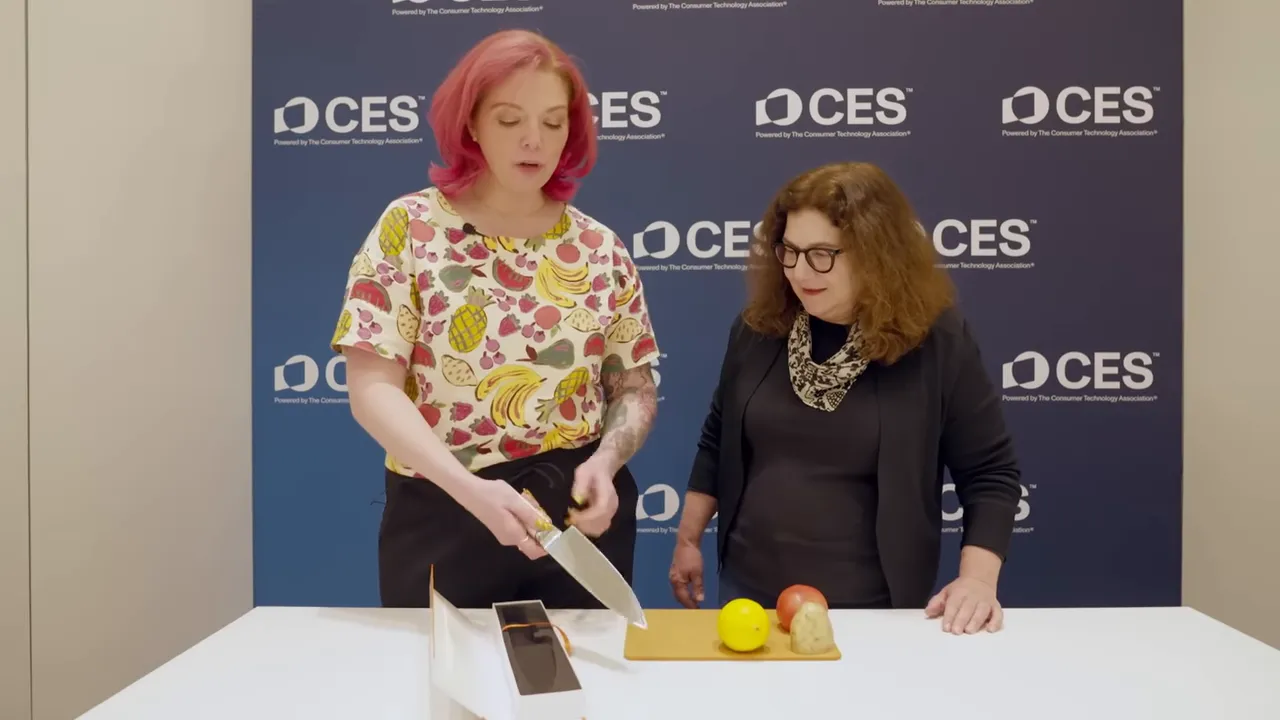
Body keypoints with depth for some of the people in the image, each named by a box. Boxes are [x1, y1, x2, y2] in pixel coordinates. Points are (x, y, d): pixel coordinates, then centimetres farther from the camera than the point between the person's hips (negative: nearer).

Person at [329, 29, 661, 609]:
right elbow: (373, 388, -12)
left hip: (582, 513, 3)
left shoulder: (600, 249, 3)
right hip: (442, 517, -2)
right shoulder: (410, 228, -5)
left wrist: (605, 461, -14)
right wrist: (470, 488, -25)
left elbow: (634, 388, 7)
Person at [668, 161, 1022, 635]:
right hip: (749, 590, 4)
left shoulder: (937, 342, -12)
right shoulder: (759, 327, -2)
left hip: (872, 608, -3)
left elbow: (990, 474, -5)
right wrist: (688, 539, 11)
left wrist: (977, 578, -16)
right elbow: (718, 443, 9)